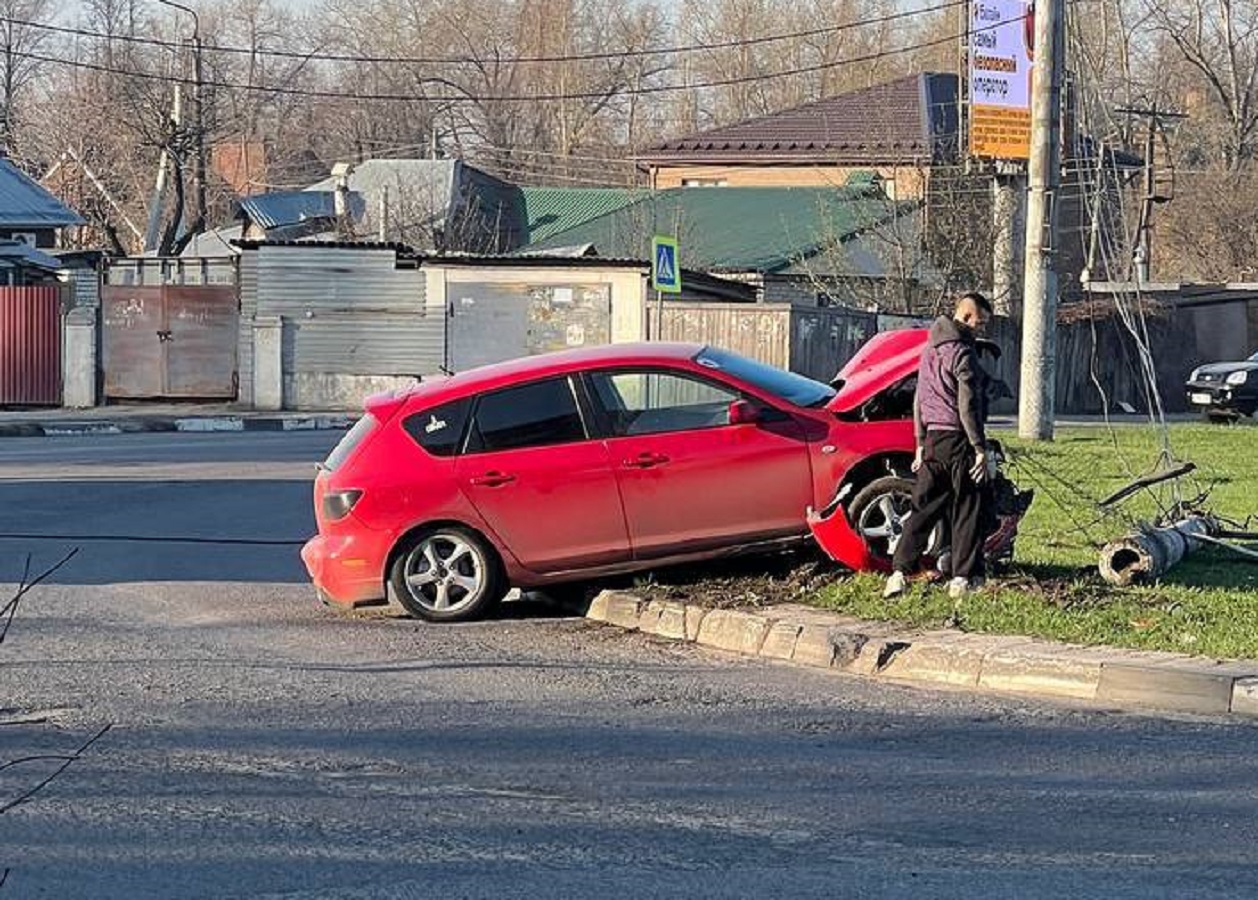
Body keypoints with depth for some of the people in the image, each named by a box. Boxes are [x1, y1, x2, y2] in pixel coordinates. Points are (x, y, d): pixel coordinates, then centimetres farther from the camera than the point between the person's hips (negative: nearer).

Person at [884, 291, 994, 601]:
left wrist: (921, 444, 25)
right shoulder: (962, 353, -13)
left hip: (933, 439, 7)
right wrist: (980, 448, -14)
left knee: (923, 508, 8)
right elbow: (968, 405, -17)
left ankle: (900, 572, 0)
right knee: (966, 512, 1)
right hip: (959, 440, -7)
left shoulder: (930, 351, 14)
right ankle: (964, 578, 2)